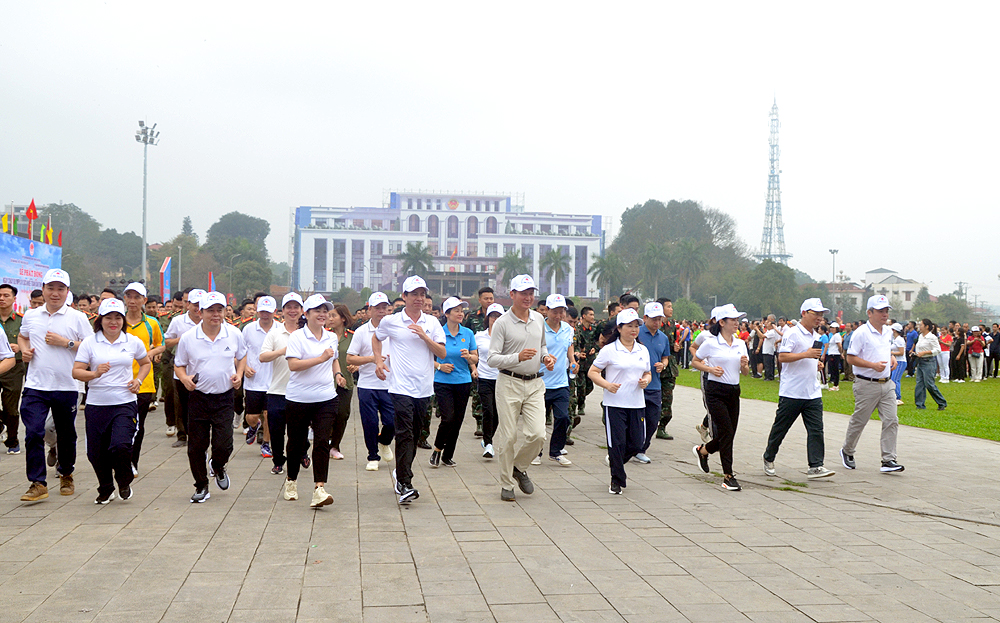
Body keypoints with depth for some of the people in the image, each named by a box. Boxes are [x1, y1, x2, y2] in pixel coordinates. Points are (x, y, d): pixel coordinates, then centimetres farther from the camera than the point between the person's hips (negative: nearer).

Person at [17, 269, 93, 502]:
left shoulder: (77, 317, -2)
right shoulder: (31, 316, 8)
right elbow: (22, 336, 26)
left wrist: (66, 343, -15)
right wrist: (24, 350, 5)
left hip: (66, 386, -1)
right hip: (36, 386, 1)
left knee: (66, 435, 12)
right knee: (33, 433, -10)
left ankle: (66, 476, 32)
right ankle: (38, 484, -6)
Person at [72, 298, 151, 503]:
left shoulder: (133, 342, 6)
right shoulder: (89, 343, 1)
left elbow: (146, 363, 23)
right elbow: (76, 371, -4)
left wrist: (138, 380, 5)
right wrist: (95, 373, -23)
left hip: (125, 404, -1)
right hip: (97, 404, 1)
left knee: (120, 446, -18)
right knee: (97, 453, 5)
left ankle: (125, 482, 13)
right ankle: (105, 490, 31)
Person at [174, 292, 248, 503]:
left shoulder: (234, 335, 0)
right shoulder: (188, 338, -4)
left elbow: (242, 357, 18)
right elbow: (179, 365, 6)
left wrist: (239, 374, 0)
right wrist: (185, 378, -15)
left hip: (224, 398, 0)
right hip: (198, 397, 0)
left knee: (224, 445, -5)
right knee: (196, 446, 3)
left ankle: (218, 468, 30)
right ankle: (202, 486, 21)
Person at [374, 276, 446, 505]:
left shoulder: (432, 323, 7)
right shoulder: (391, 321, 2)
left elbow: (443, 352, 2)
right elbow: (376, 338, 21)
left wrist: (424, 336, -11)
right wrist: (379, 360, 7)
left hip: (424, 388, 4)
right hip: (401, 387, -3)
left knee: (414, 435, 11)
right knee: (404, 434, -12)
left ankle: (400, 473, 31)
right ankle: (404, 484, -12)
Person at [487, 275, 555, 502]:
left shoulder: (539, 319, 10)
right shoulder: (502, 323, -7)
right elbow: (492, 359, -13)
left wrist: (546, 357, 4)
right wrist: (518, 357, -27)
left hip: (535, 384, 4)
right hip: (509, 383, -4)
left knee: (537, 434, -7)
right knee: (508, 436, 0)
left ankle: (519, 467, 21)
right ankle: (507, 483, 16)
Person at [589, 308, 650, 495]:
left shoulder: (643, 351, 11)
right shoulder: (609, 350, -5)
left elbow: (647, 373, 22)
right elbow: (592, 372, -3)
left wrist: (646, 380, -2)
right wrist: (607, 385, -19)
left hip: (637, 404, 5)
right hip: (615, 404, -5)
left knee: (637, 444, 4)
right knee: (617, 443, -3)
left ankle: (614, 461, 34)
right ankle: (617, 481, 13)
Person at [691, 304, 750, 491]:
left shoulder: (741, 344, 10)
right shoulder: (711, 343, -6)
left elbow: (746, 372, 15)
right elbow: (694, 362, 3)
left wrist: (744, 365, -8)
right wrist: (710, 369, -14)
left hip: (734, 392, 6)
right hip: (716, 392, -6)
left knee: (728, 435, 7)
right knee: (727, 433, -12)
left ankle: (702, 451, 36)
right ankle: (728, 477, -6)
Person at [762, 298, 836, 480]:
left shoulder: (816, 336, 17)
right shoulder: (792, 333, -10)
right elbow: (782, 357, -18)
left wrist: (817, 363, 10)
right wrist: (806, 354, -23)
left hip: (813, 393, 7)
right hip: (791, 392, -7)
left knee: (816, 430, -4)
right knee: (780, 428, 6)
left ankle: (815, 466, -4)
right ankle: (769, 459, 24)